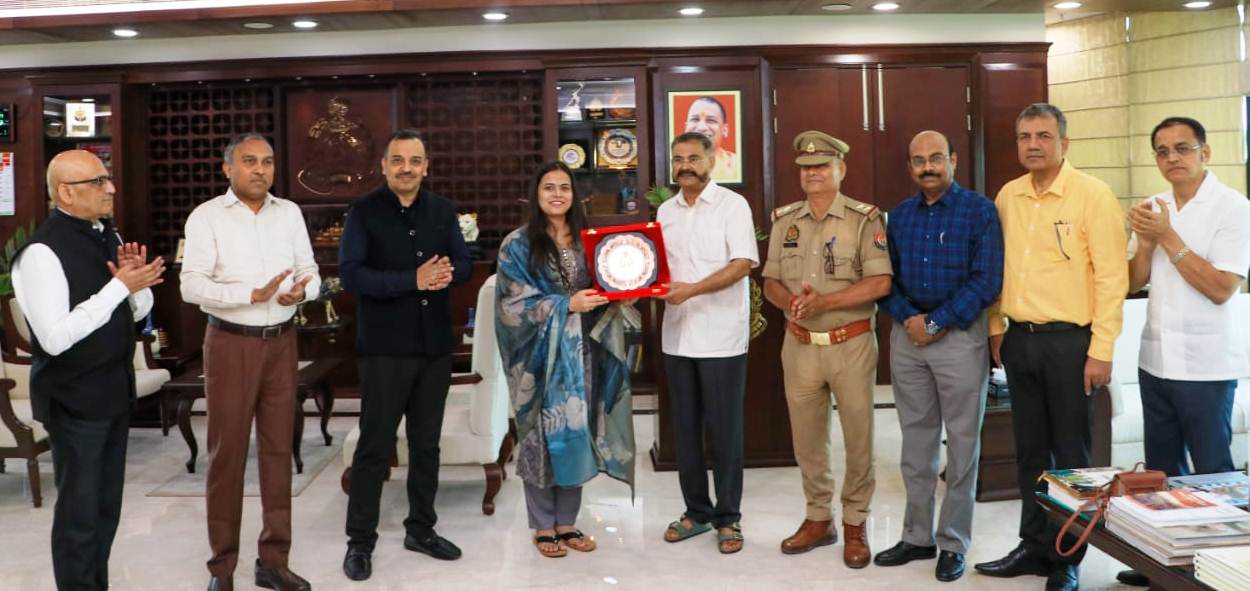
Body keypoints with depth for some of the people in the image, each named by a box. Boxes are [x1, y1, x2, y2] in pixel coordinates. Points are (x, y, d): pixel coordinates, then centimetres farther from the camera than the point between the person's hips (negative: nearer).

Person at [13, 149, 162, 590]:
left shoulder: (107, 236, 5)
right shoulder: (43, 251, -19)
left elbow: (139, 310, 14)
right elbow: (55, 337, -26)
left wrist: (137, 281, -9)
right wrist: (119, 286, -24)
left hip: (115, 390, 8)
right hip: (74, 400, -8)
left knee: (107, 505, 19)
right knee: (80, 511, 6)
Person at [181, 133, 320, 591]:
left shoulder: (289, 212, 7)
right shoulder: (206, 216, -5)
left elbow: (310, 270, 7)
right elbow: (192, 285, -14)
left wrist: (301, 290, -16)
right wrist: (255, 294, -23)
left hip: (281, 342, 4)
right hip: (231, 343, -4)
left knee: (278, 448, 8)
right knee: (227, 452, 3)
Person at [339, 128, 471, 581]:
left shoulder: (443, 211, 8)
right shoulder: (364, 211, -5)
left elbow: (465, 264, 5)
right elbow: (350, 273, -16)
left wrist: (447, 273, -18)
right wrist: (413, 279, -24)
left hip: (434, 346, 5)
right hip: (384, 347, -4)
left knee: (427, 442, 14)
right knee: (374, 446, 2)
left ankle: (421, 529, 28)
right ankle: (360, 540, 14)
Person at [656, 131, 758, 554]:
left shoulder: (732, 205, -5)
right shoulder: (665, 211, 12)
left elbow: (743, 263, -14)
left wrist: (692, 289, -23)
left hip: (721, 337, -5)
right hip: (677, 335, 5)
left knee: (723, 429, 2)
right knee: (685, 427, 11)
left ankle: (728, 517, 14)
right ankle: (696, 511, 23)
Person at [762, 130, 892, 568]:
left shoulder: (864, 219, -6)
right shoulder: (784, 220, 8)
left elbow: (880, 283, -15)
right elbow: (771, 282, 9)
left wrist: (824, 301, -21)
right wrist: (791, 301, -13)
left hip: (851, 345, -4)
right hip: (799, 346, 4)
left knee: (858, 437, 5)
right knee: (806, 438, 12)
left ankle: (855, 524, 21)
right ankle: (819, 518, 27)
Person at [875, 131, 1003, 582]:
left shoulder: (980, 210, -5)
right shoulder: (899, 216, 9)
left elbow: (987, 281, -12)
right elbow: (886, 278, 9)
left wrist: (936, 323, -15)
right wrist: (908, 317, -10)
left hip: (960, 335, -4)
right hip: (907, 335, 5)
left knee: (961, 442, 4)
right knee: (916, 439, 11)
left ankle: (954, 543, 14)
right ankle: (917, 536, 22)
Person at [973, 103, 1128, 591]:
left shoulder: (1093, 195, -9)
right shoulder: (1008, 196, 8)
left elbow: (1112, 277, -11)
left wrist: (1101, 350, -14)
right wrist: (996, 329, 13)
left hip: (1069, 341, -5)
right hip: (1020, 340, 5)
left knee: (1070, 454, 5)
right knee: (1030, 451, 14)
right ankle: (1035, 546, 28)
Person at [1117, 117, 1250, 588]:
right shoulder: (1154, 208, 8)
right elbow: (1132, 283, 9)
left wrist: (1167, 237, -16)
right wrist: (1145, 242, -8)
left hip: (1205, 365, -6)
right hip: (1155, 359, 6)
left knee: (1211, 473, 3)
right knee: (1161, 469, 15)